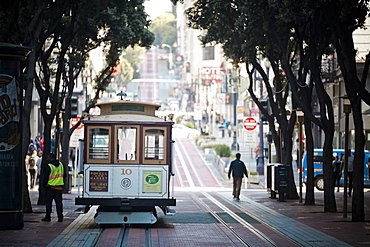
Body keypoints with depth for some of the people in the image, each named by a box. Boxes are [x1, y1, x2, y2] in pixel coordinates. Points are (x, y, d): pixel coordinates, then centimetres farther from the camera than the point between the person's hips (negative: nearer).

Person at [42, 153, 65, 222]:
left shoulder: (48, 167, -13)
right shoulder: (61, 165, 7)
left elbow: (45, 178, -12)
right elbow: (64, 175, 15)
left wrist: (44, 185, 2)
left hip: (50, 187, -5)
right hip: (59, 187, 5)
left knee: (48, 203, 5)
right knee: (59, 202, 6)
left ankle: (48, 217, 9)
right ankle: (60, 217, 1)